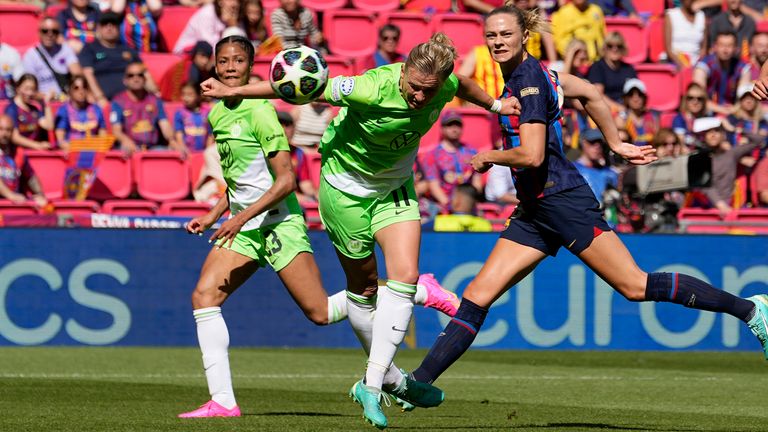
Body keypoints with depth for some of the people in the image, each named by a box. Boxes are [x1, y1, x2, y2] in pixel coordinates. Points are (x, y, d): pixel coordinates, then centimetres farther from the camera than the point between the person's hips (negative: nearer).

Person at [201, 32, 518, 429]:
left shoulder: (444, 85, -18)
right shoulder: (373, 88, -34)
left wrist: (495, 105, 27)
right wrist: (232, 92, -24)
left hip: (394, 188, 4)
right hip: (347, 189, -4)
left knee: (404, 276, -12)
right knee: (363, 285, 6)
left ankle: (372, 385, -10)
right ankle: (389, 378, 25)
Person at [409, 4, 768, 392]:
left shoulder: (528, 80, -15)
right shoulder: (527, 73, 12)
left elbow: (532, 156, -23)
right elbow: (589, 93, 22)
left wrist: (488, 158, -6)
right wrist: (615, 144, 29)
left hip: (561, 199, -9)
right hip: (534, 212, 9)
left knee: (635, 287, -6)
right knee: (476, 298, 2)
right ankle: (419, 382, 0)